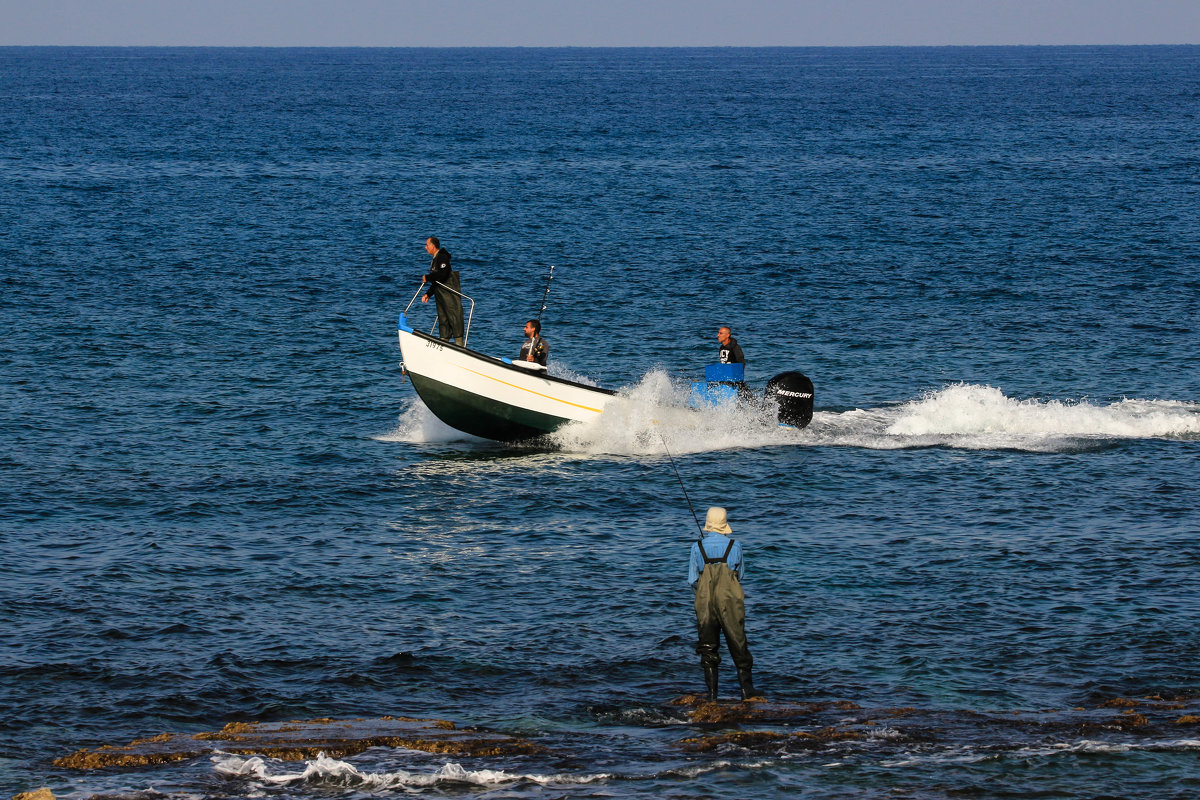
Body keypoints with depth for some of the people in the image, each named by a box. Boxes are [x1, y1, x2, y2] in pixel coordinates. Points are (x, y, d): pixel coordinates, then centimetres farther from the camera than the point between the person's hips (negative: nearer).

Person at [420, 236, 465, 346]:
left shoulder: (442, 258, -10)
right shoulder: (434, 260, 20)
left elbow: (442, 274, -26)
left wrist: (427, 278, -14)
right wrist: (428, 294, 14)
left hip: (451, 295, -10)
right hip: (441, 296, 10)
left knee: (454, 319, -9)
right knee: (443, 321, 10)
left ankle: (459, 344, -9)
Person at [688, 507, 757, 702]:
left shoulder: (698, 548, -3)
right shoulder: (735, 546, -2)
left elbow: (692, 580, 2)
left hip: (705, 603, 0)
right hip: (731, 603, 0)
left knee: (708, 649, 8)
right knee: (738, 644, 7)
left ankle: (712, 691, 5)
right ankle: (746, 688, 7)